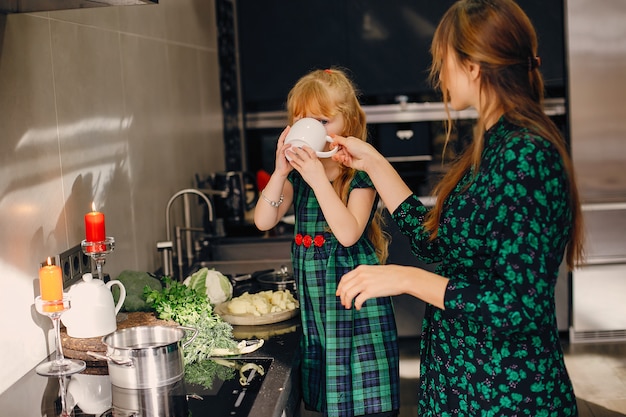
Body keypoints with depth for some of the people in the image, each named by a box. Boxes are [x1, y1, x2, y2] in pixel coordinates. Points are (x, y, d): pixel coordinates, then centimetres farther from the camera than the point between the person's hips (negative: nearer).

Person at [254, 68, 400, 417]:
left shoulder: (361, 174, -11)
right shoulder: (297, 174, 6)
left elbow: (348, 234, -23)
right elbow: (263, 221, -3)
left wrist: (318, 178, -28)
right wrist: (280, 172, -16)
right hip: (314, 300, 6)